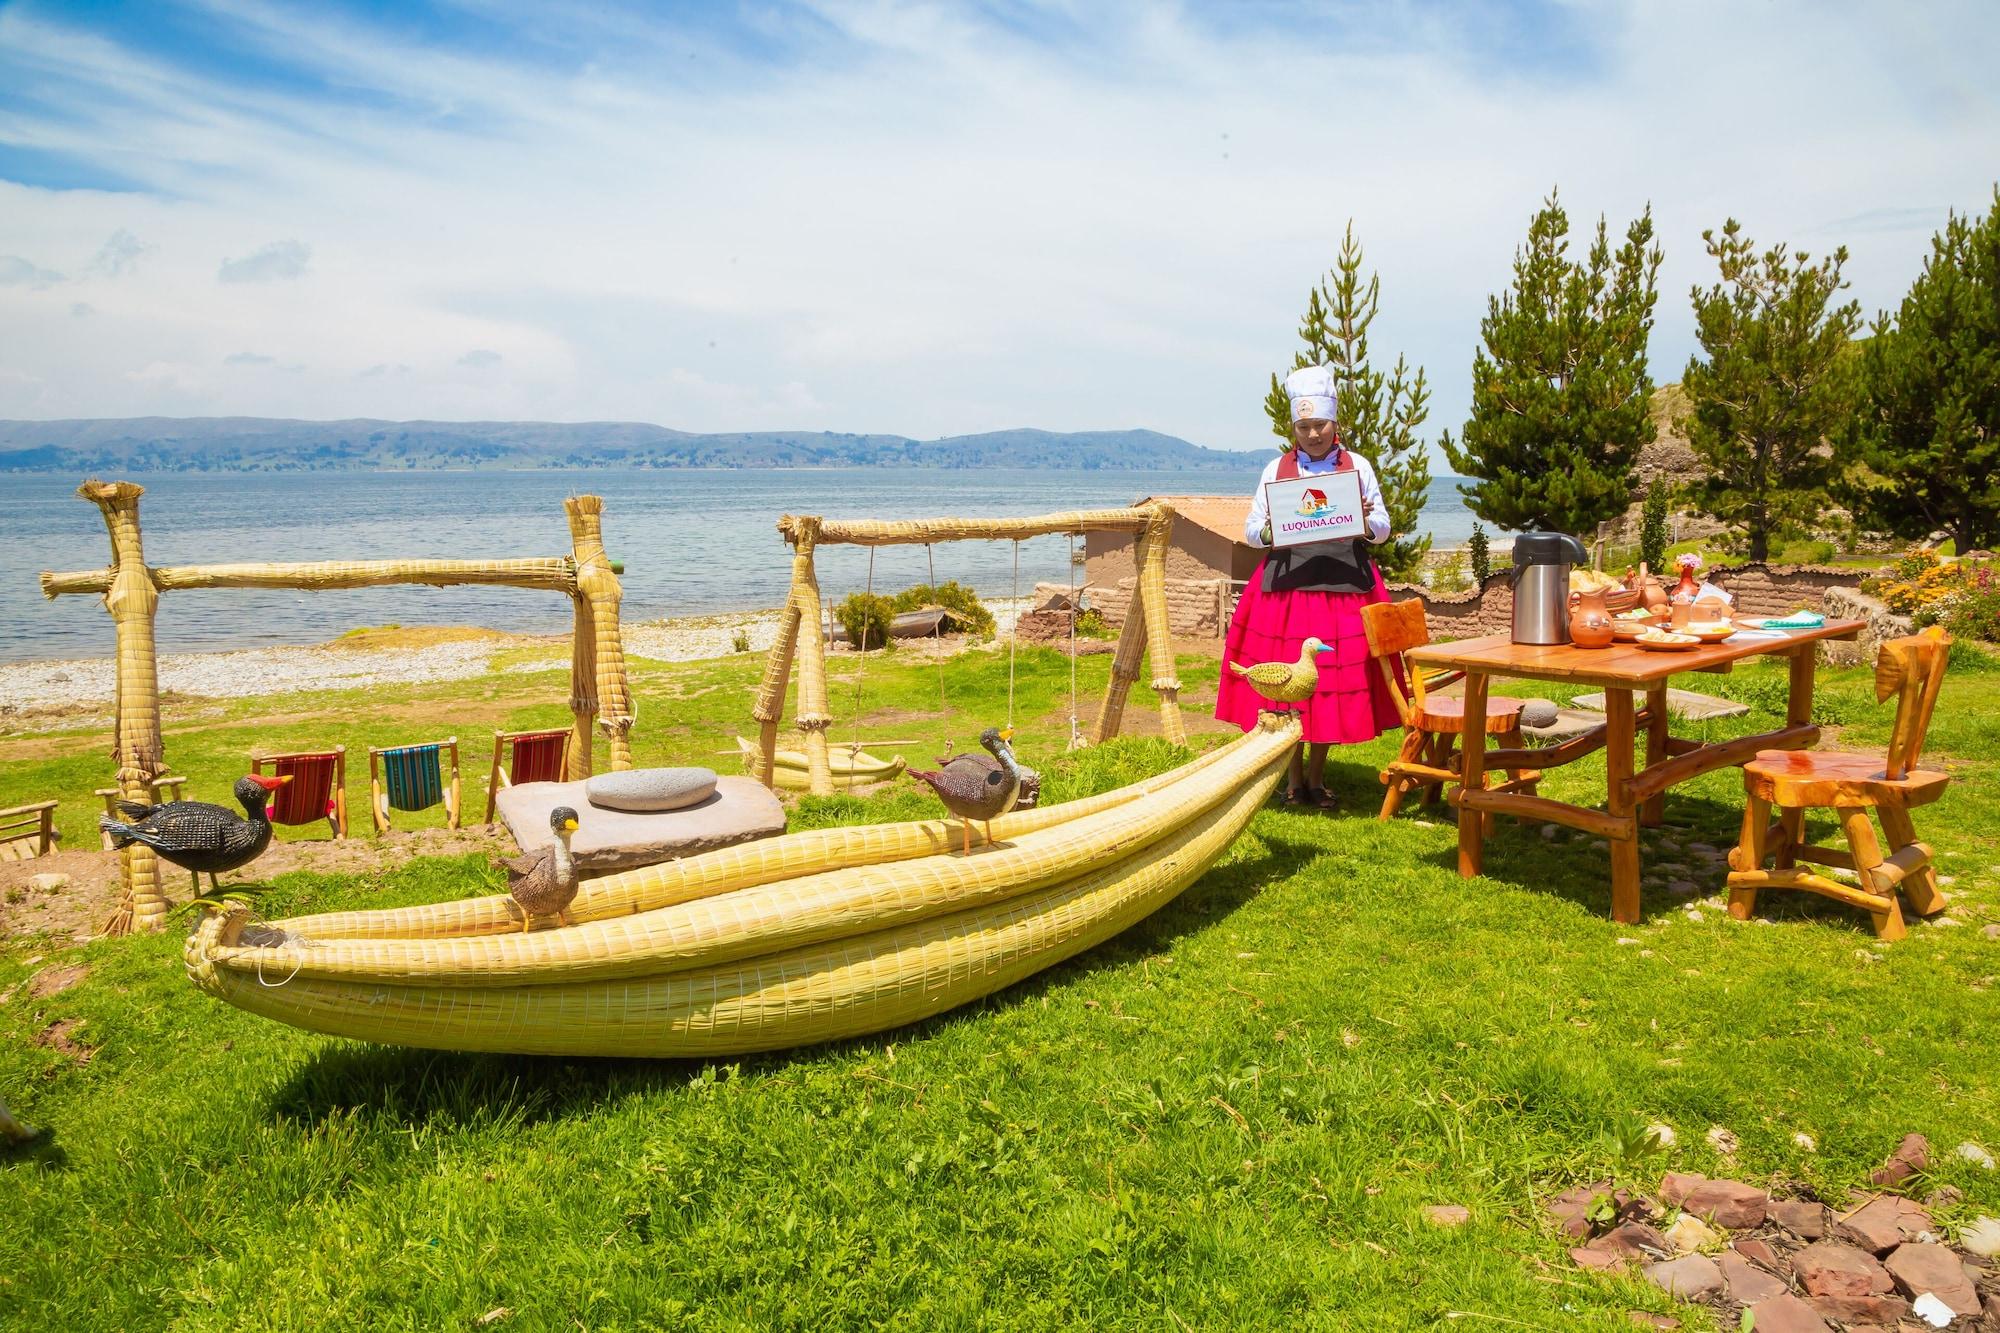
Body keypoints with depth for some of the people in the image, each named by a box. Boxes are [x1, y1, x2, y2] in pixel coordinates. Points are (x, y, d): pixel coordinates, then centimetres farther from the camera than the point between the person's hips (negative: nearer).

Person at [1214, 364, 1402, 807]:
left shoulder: (1358, 466, 9)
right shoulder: (1277, 468, 8)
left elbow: (1382, 529, 10)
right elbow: (1250, 529, 8)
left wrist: (1366, 520, -13)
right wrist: (1270, 530, -14)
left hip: (1344, 586, 1)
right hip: (1287, 584, 0)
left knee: (1336, 680, 3)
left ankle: (1316, 777, 17)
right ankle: (1293, 778, 15)